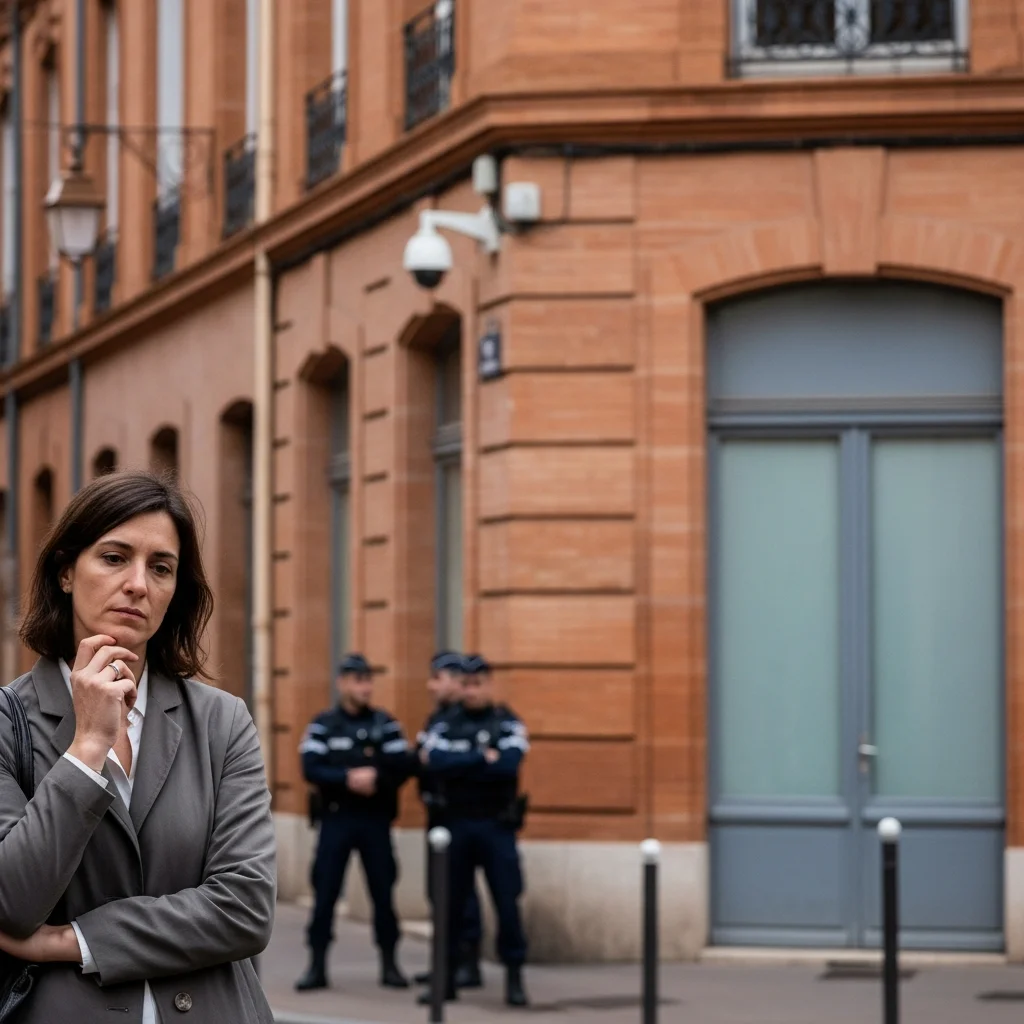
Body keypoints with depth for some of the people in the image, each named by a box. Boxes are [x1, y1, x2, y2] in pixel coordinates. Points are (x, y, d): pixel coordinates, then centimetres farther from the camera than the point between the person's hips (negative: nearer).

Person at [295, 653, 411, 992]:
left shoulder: (385, 724, 5)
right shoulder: (323, 725, 2)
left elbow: (402, 768, -3)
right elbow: (311, 769, -9)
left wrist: (376, 780, -19)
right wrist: (349, 779, -21)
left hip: (376, 819, 1)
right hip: (336, 818, -1)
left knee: (383, 891, 3)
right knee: (325, 892, -1)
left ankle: (389, 965, 12)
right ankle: (317, 967, 5)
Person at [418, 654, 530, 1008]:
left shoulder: (509, 724, 0)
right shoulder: (445, 725, 6)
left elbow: (508, 764, -17)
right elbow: (434, 763, -12)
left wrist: (458, 765, -13)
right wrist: (484, 759, -15)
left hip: (497, 825, -2)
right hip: (456, 823, 2)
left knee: (507, 901, -4)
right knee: (449, 902, 6)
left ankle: (514, 978, 5)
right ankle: (446, 976, 16)